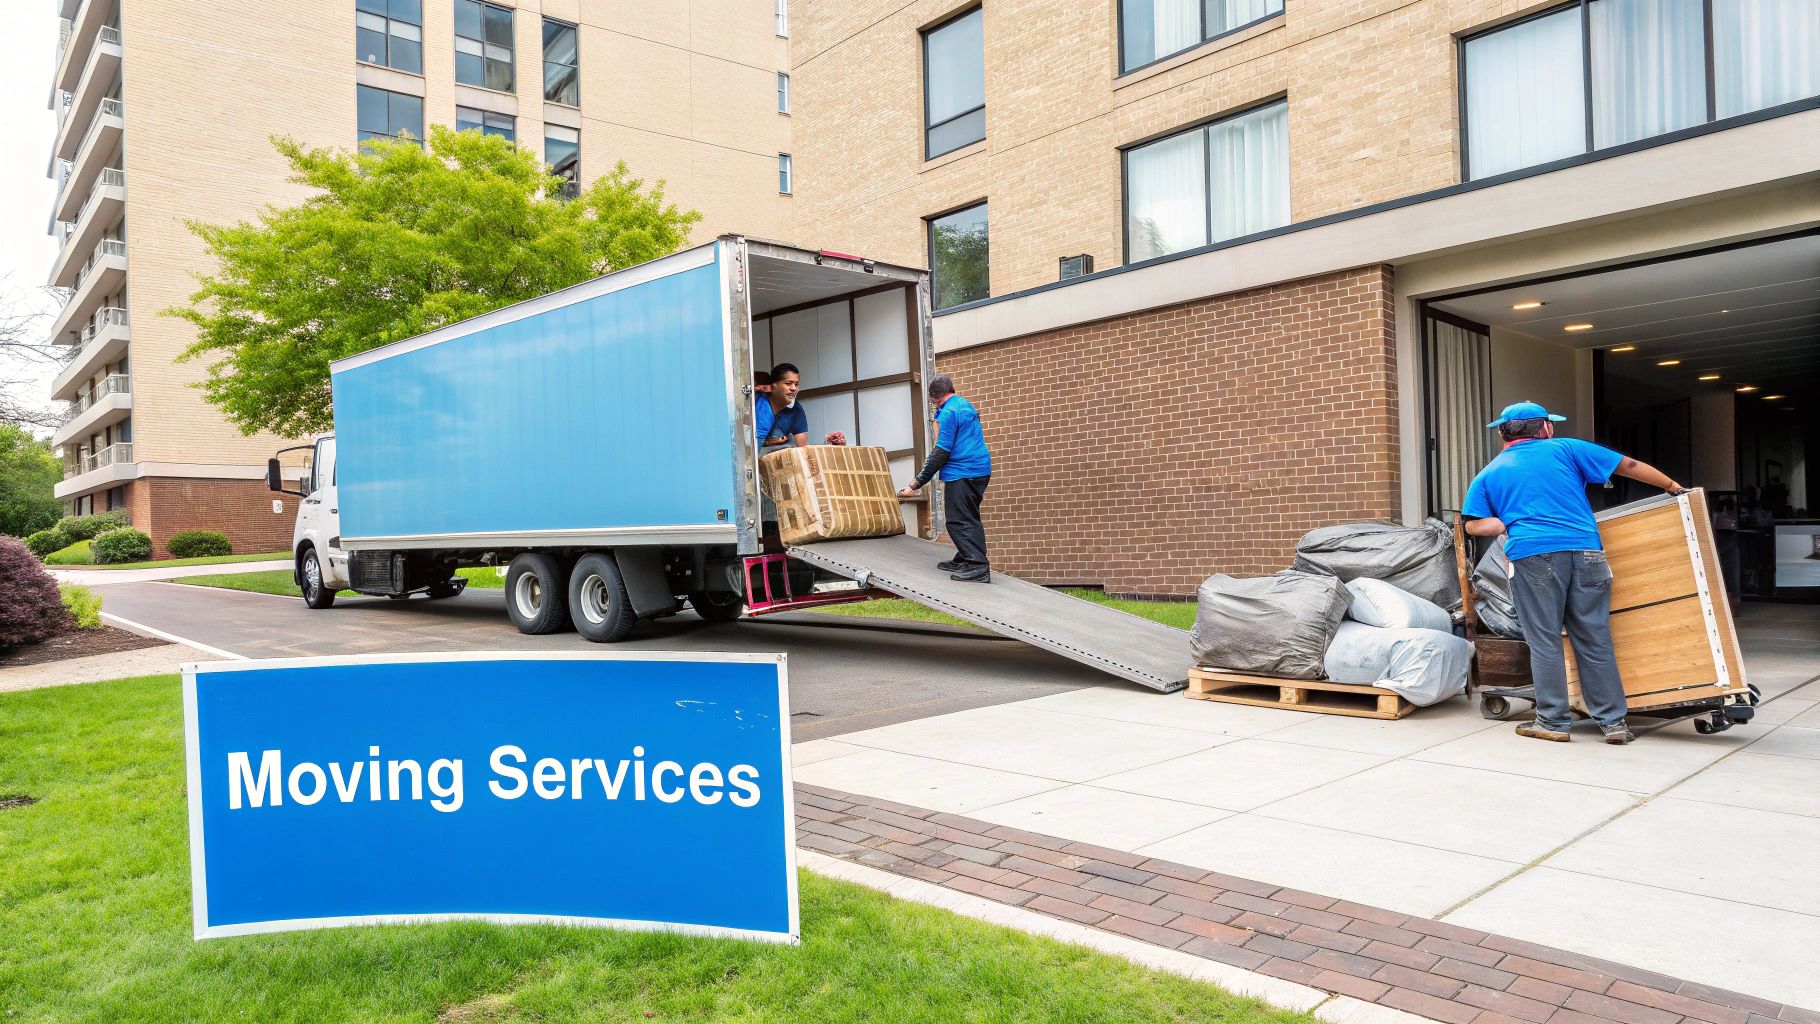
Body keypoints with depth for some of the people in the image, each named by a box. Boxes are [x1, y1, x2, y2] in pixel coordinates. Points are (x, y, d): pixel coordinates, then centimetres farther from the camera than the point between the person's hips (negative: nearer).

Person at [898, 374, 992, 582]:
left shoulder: (948, 412, -13)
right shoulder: (965, 404, 17)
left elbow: (941, 452, -17)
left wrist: (917, 484, -15)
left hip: (962, 474, -10)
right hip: (981, 470, 10)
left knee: (960, 522, -8)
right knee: (967, 518, 17)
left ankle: (978, 567, -13)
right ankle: (964, 560, 25)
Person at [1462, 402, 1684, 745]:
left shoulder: (1489, 474, 16)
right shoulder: (1564, 449, 16)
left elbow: (1475, 525, 5)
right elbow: (1628, 465, 17)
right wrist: (1672, 487, 28)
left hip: (1532, 555, -1)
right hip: (1584, 551, 1)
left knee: (1544, 642, 4)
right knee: (1595, 640, 7)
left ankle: (1553, 722, 7)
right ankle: (1613, 721, 12)